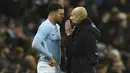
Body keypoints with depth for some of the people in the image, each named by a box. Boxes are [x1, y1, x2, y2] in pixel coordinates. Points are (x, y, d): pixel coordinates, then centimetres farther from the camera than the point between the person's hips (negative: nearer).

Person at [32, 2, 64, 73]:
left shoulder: (57, 27, 15)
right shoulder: (45, 26, -13)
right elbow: (35, 44, -24)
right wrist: (50, 56, -22)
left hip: (55, 66, 9)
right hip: (47, 65, -9)